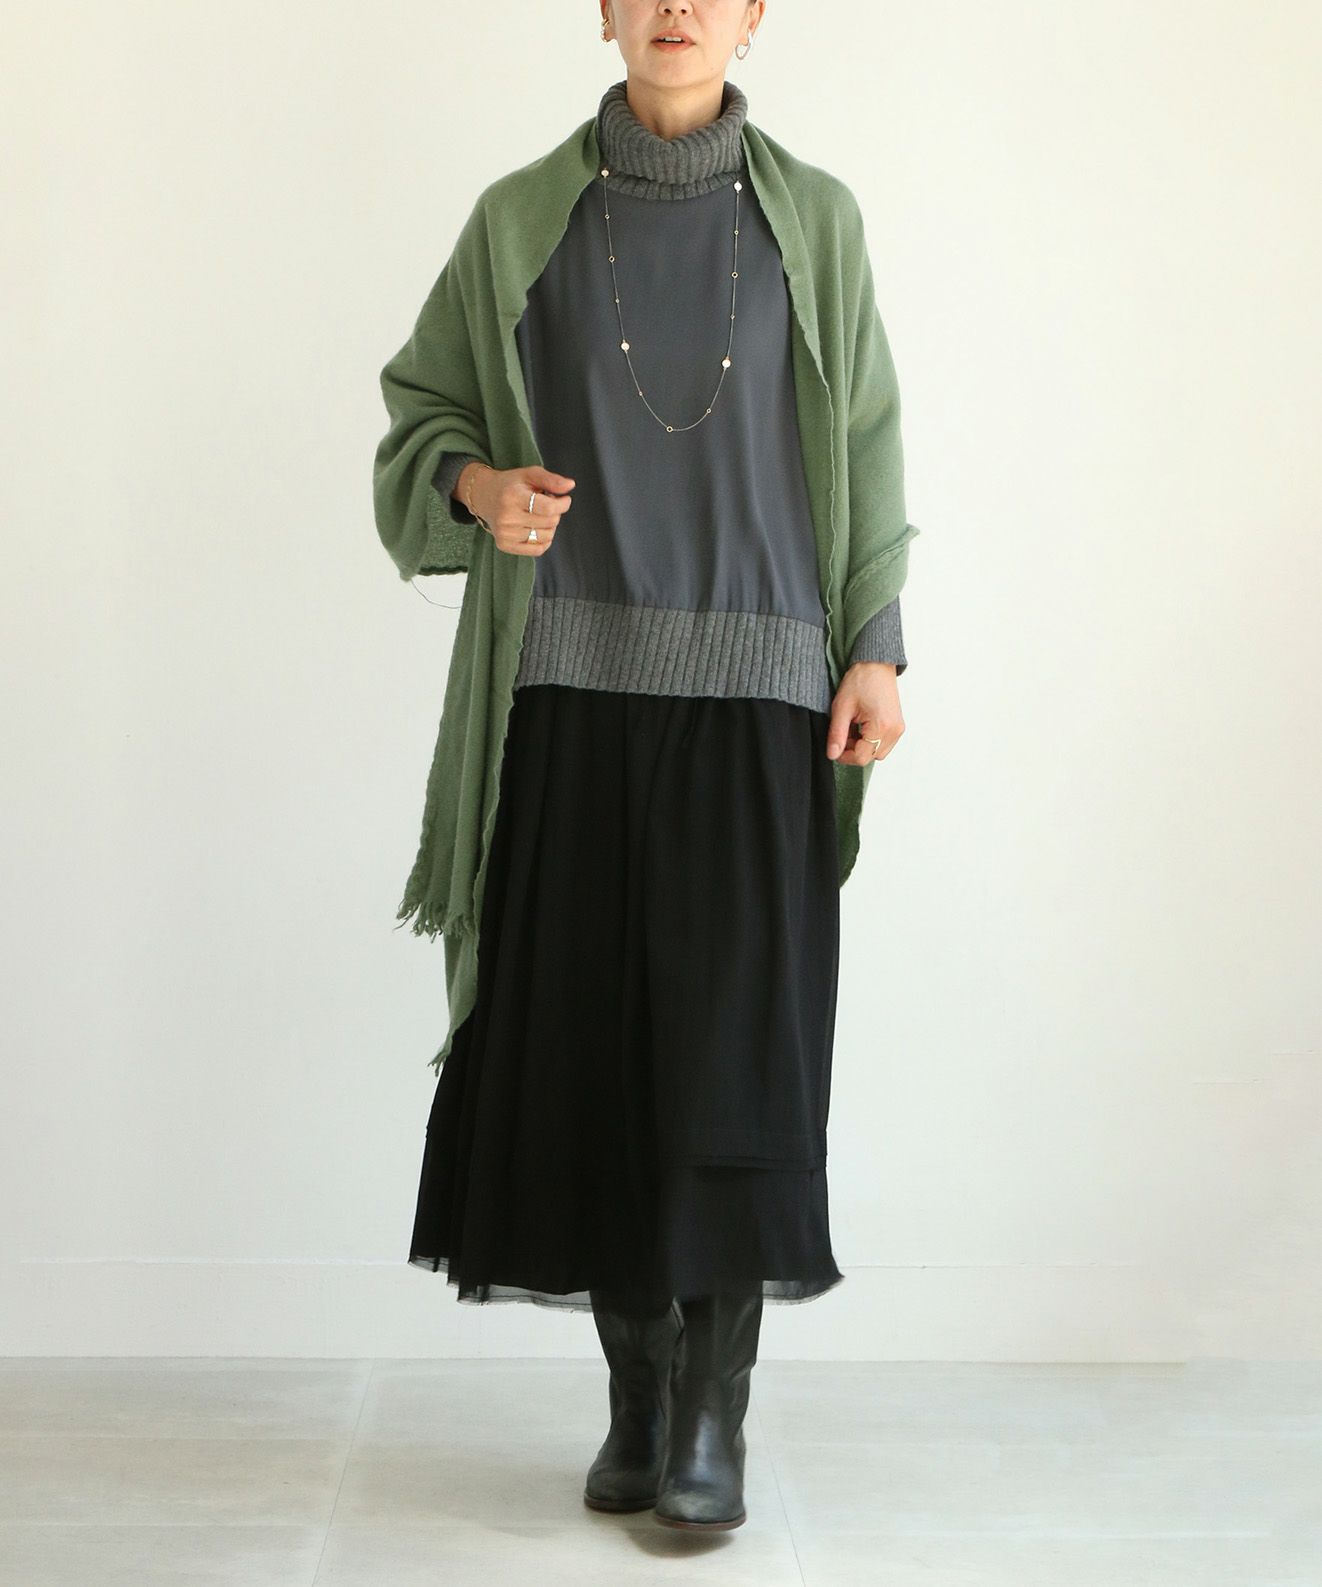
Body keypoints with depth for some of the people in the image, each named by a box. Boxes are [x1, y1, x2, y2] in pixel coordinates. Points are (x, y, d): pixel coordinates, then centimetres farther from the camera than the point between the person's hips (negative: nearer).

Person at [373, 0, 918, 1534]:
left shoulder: (809, 216, 9)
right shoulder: (522, 219, 9)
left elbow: (865, 448, 10)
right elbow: (421, 413, 13)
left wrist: (876, 648, -1)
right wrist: (477, 490, -10)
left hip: (749, 687, -1)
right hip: (574, 679, 1)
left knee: (737, 1042, -10)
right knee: (588, 1038, 0)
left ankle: (714, 1417, 1)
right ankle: (637, 1394, 15)